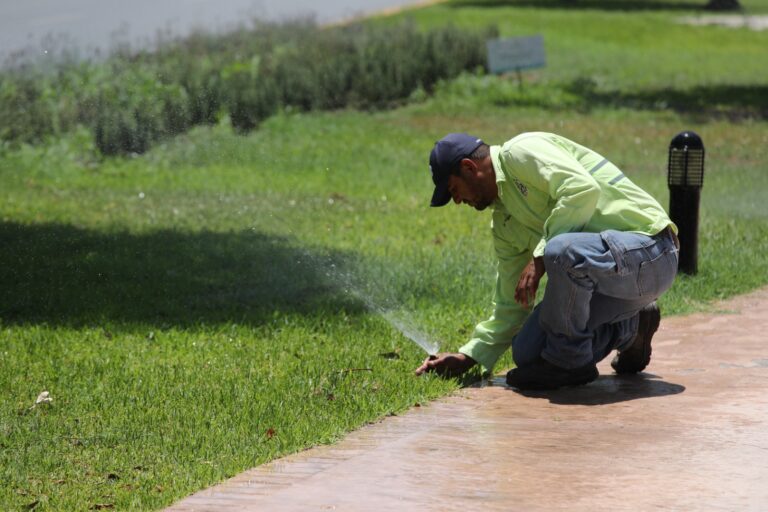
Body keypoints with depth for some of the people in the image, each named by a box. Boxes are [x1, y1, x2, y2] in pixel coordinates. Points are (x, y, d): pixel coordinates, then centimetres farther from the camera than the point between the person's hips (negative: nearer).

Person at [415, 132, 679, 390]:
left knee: (562, 249, -39)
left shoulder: (522, 151, -10)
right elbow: (511, 306, 20)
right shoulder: (504, 222, 17)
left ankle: (568, 361, -17)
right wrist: (467, 357, 15)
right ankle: (629, 329, 19)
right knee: (527, 353, 3)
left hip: (648, 252, -10)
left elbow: (583, 189, -27)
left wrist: (540, 257, -23)